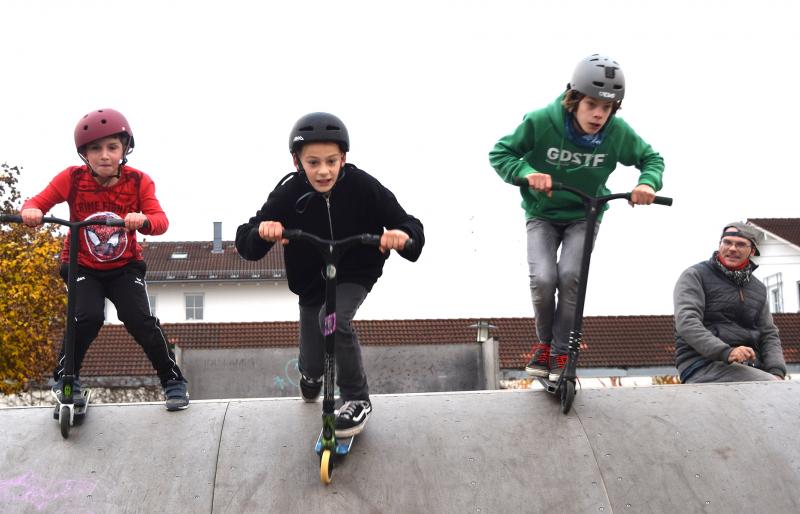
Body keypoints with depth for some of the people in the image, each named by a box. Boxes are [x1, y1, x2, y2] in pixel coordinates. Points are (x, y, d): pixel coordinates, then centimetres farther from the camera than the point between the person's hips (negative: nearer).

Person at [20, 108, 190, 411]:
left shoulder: (139, 182, -14)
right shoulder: (71, 179, -14)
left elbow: (160, 220, -25)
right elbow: (38, 202, -11)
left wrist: (143, 221, -49)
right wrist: (30, 211, -36)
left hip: (125, 267, 0)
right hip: (83, 266, 0)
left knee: (140, 320, -17)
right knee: (88, 317, -24)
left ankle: (173, 380, 1)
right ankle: (65, 377, 0)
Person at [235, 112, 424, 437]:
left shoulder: (362, 187, -24)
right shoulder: (289, 193, -22)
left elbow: (409, 225, -22)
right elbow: (245, 242, -23)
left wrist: (403, 234, -47)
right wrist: (262, 232, -47)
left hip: (354, 276, -2)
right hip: (310, 283, 2)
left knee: (334, 319, -33)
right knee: (312, 366, 8)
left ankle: (357, 400, -14)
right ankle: (310, 375, 51)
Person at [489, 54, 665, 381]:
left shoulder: (618, 132, -20)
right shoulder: (541, 121, -26)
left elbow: (651, 158, -2)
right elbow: (500, 153, -15)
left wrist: (648, 183, -24)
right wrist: (527, 173, -34)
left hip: (584, 216, 1)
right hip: (542, 215, -1)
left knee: (570, 277, -21)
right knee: (543, 279, -21)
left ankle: (560, 354, -3)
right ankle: (544, 343, 8)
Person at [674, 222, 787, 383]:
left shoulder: (758, 289, 21)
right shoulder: (695, 276, 2)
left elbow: (769, 335, 18)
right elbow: (687, 322, -12)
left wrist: (777, 372, -4)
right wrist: (726, 352, -27)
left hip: (748, 368, 6)